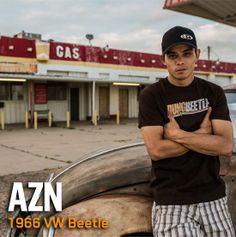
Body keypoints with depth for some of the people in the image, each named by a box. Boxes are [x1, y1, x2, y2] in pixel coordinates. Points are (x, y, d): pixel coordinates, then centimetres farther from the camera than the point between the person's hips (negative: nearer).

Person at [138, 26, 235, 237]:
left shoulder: (214, 93, 3)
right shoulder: (151, 96, -5)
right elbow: (155, 150, -15)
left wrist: (177, 134, -14)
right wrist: (202, 133, -10)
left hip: (214, 200, 3)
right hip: (171, 204, -3)